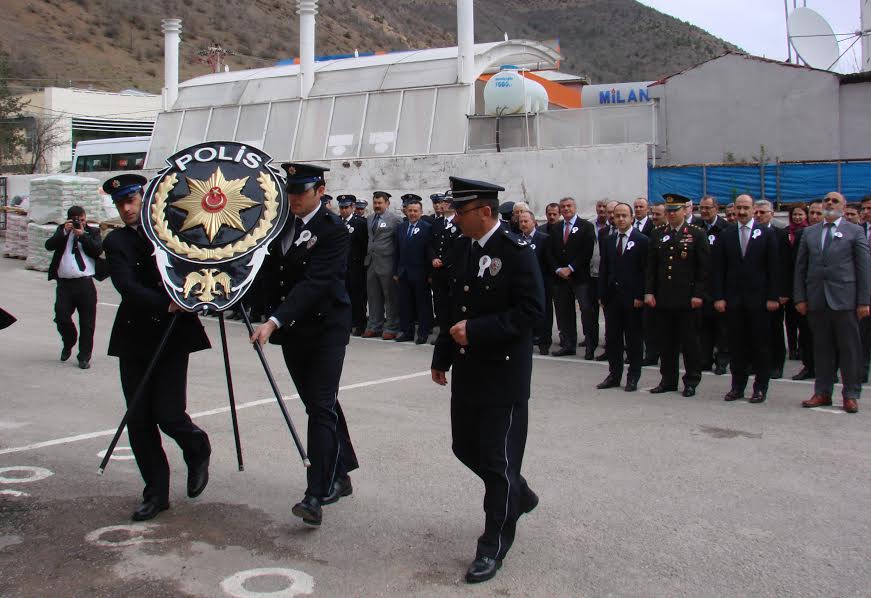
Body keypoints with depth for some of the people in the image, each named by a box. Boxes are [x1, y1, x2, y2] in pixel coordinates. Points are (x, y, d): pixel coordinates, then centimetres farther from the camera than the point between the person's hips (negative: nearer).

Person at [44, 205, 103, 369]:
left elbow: (98, 251, -7)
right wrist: (65, 232, -11)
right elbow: (49, 245, -2)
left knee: (87, 322, 1)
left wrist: (82, 235, -12)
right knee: (61, 318, 0)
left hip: (85, 283, -1)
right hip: (64, 283, 2)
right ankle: (68, 344, 29)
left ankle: (84, 356, 13)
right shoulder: (62, 230, 13)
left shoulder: (92, 232, 9)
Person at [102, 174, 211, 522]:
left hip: (173, 335, -2)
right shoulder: (116, 242, 3)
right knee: (139, 420, 3)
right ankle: (156, 493, 16)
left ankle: (198, 452, 23)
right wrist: (166, 304, -25)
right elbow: (127, 286, -13)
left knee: (168, 414, -9)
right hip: (135, 338, 2)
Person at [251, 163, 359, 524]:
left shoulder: (334, 230, -15)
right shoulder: (281, 223, 6)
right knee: (318, 406, 14)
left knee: (322, 408, -10)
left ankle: (317, 494, -10)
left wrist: (274, 321, -33)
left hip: (326, 328, -7)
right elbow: (270, 270, 13)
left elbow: (314, 283, -25)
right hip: (292, 331, 7)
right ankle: (341, 476, 28)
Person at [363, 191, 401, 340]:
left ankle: (391, 328, 9)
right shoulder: (369, 219, 14)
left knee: (391, 297, 1)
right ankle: (374, 327, 21)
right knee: (373, 296, 12)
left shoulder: (395, 220, -7)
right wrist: (368, 255, 11)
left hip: (387, 264, -7)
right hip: (371, 262, 7)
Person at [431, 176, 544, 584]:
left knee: (498, 458, 0)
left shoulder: (516, 251, -15)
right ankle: (518, 495, 42)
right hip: (466, 370, 8)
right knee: (465, 447, 17)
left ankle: (494, 546, 13)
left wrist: (476, 331, -22)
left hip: (503, 372, -8)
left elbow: (532, 310, -19)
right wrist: (442, 356, 15)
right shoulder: (462, 247, 8)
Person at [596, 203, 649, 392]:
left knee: (633, 339, 3)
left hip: (632, 298, -4)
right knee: (612, 338, 7)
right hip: (612, 297, 5)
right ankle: (614, 375, 16)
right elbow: (603, 269, 12)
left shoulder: (641, 240, -3)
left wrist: (640, 296, -12)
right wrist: (602, 295, 5)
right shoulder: (608, 241, 11)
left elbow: (645, 270, -7)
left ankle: (633, 377, 11)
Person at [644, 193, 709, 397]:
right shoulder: (657, 234, 10)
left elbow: (704, 267, -4)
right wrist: (649, 292, 2)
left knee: (689, 340, 3)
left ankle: (691, 381, 12)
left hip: (687, 298, -3)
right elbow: (651, 267, 11)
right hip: (663, 298, 4)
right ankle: (668, 379, 18)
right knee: (666, 341, 8)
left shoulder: (697, 234, -1)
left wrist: (698, 294, -10)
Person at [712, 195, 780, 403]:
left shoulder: (767, 234, 2)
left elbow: (774, 268, -1)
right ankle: (738, 386, 13)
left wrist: (773, 297, -7)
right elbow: (718, 269, 5)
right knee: (736, 344, 5)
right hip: (733, 298, 2)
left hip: (758, 298, -2)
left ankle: (761, 387, 11)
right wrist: (718, 297, -2)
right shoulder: (725, 235, 7)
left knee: (759, 344, 3)